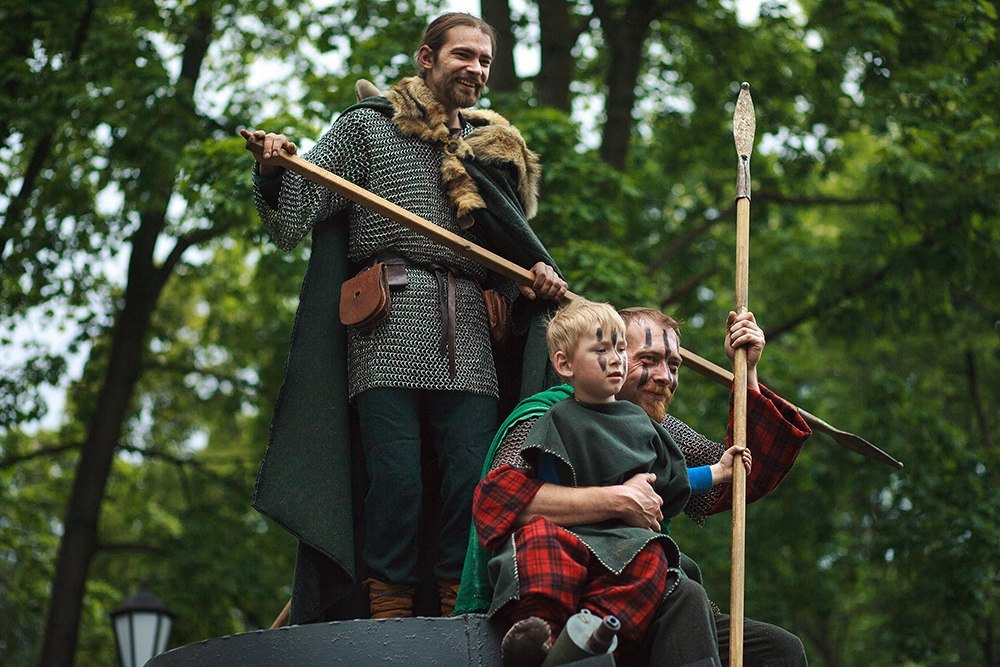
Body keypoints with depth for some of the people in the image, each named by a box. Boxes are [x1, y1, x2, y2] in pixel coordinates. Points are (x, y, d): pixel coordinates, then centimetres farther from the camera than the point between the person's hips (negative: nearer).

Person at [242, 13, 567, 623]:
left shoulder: (492, 149, 25)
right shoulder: (367, 127, 12)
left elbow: (510, 245, 28)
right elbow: (289, 224, 5)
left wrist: (541, 272, 5)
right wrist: (272, 171, -16)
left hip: (468, 334, 4)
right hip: (389, 325, -4)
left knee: (474, 476, -7)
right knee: (396, 476, -12)